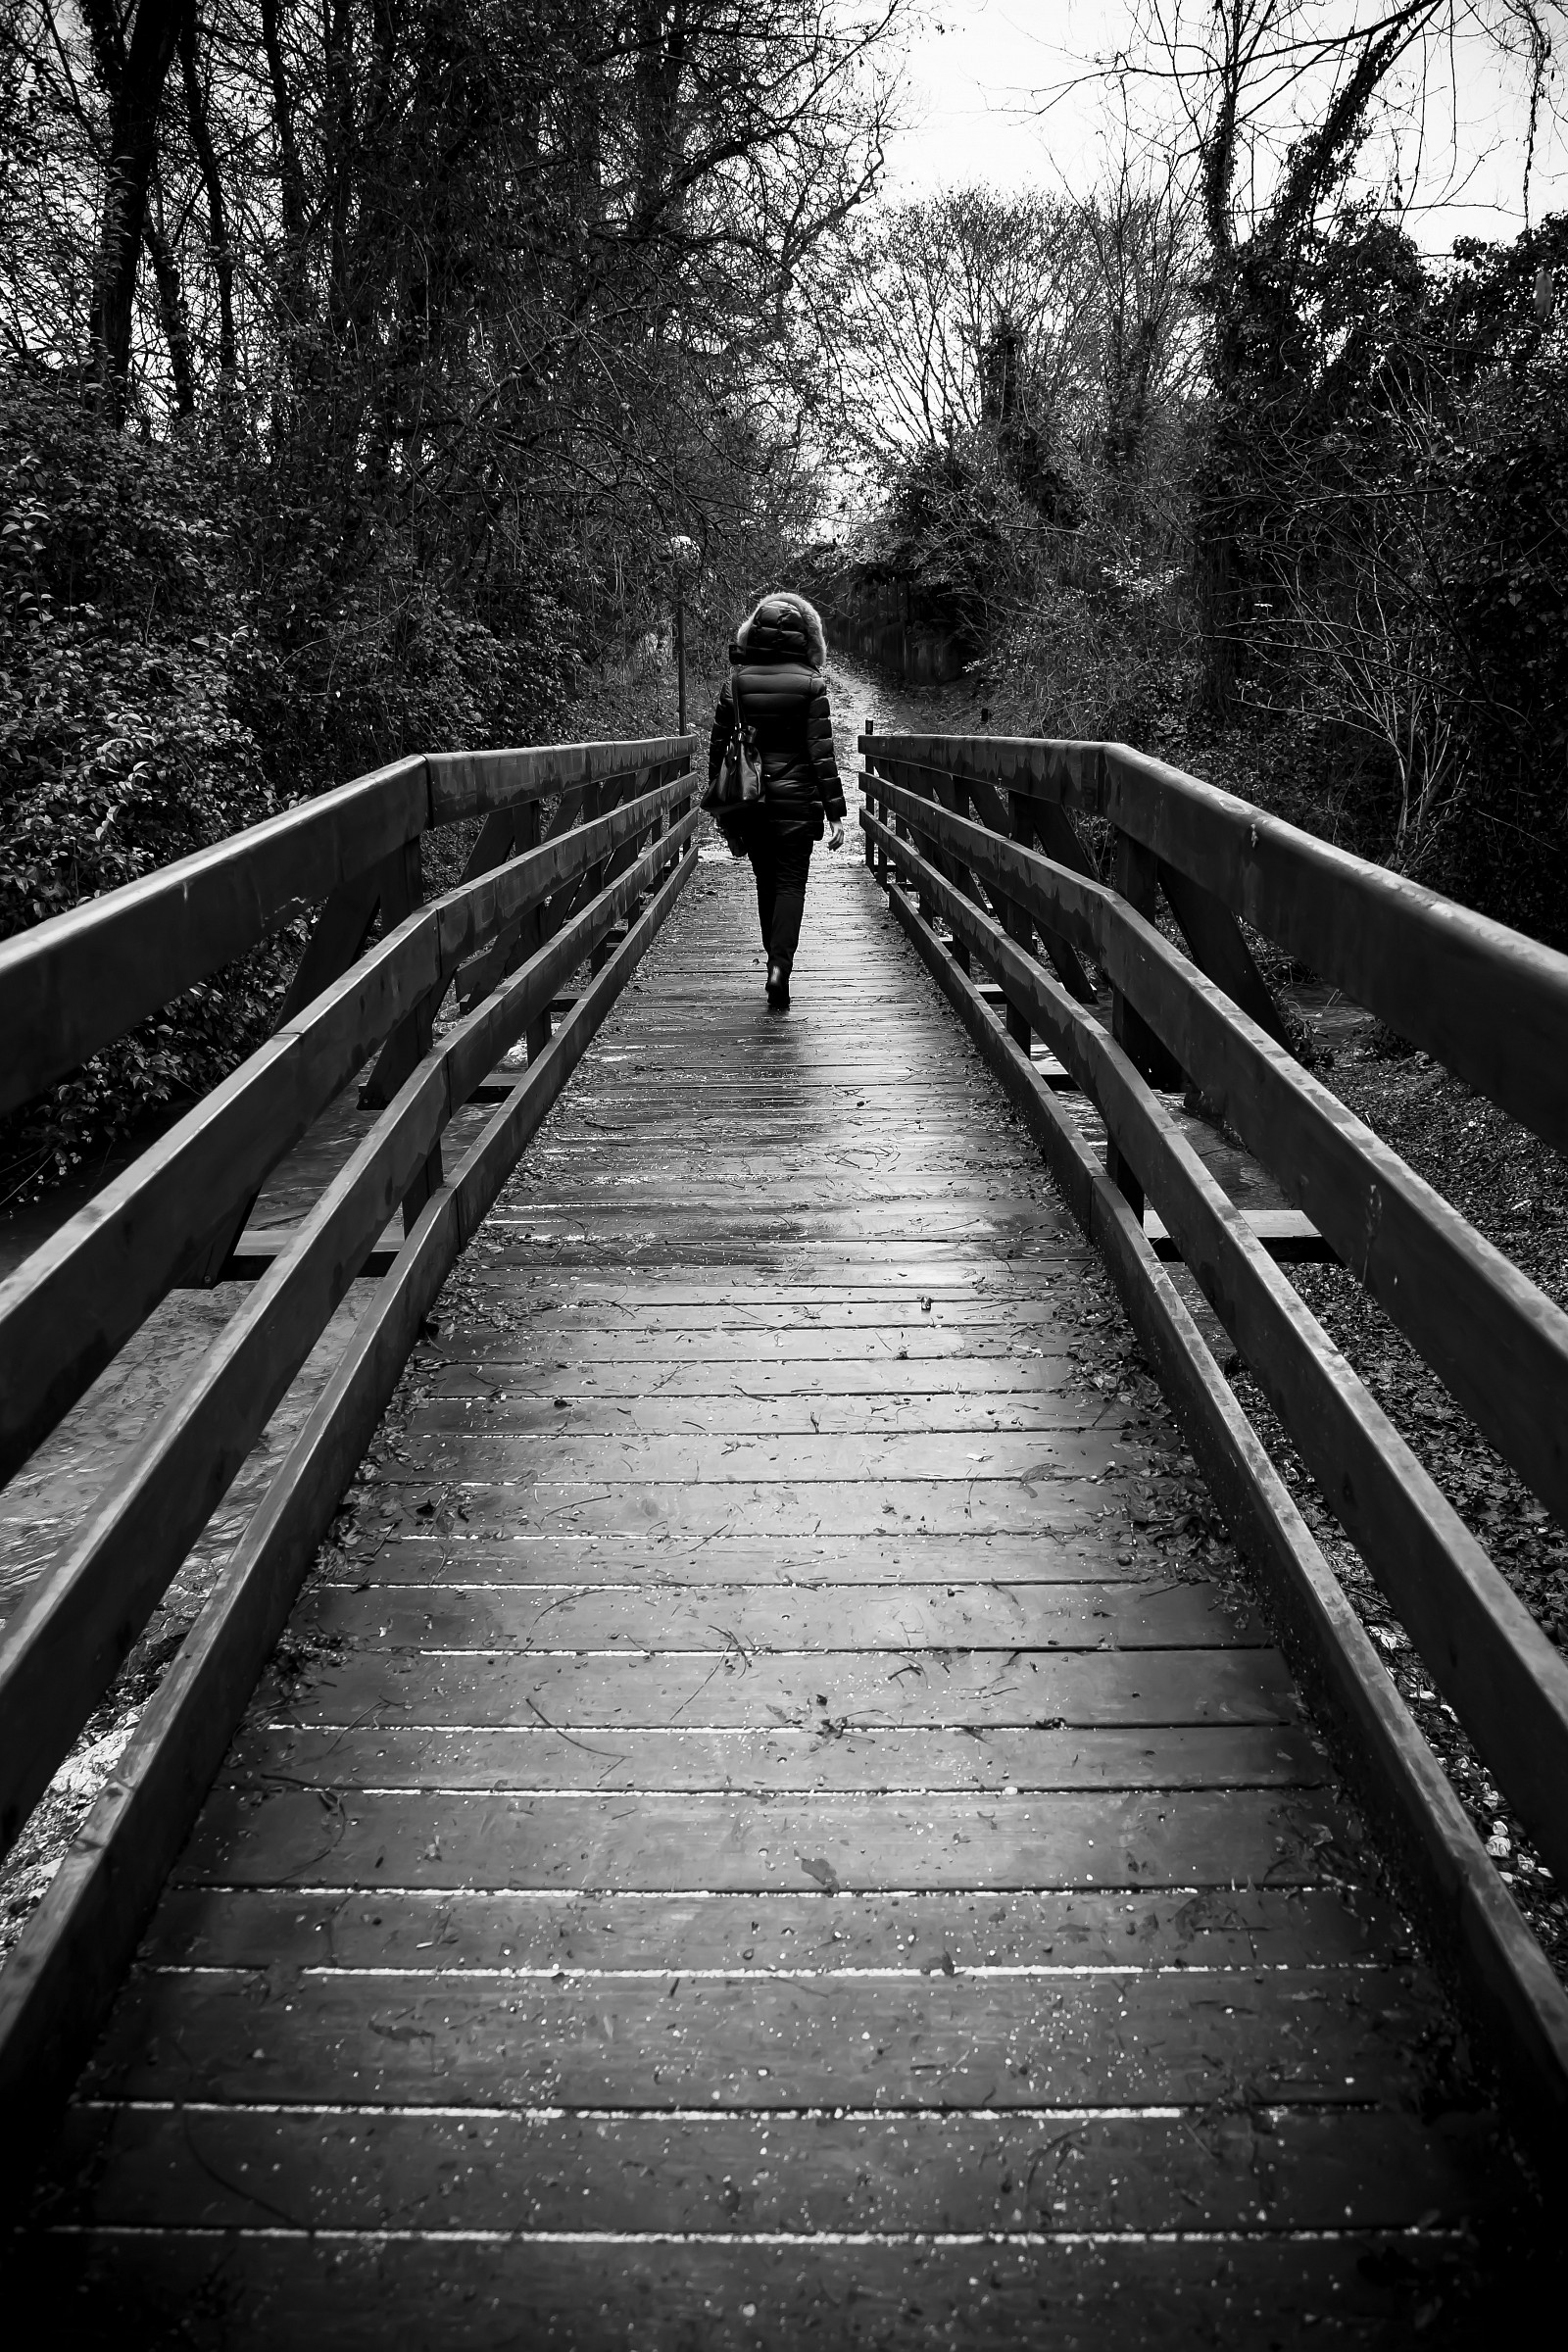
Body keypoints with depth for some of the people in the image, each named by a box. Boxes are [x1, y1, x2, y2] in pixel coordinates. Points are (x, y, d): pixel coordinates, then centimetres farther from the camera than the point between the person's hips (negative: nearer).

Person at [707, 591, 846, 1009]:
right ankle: (780, 965, -16)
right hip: (796, 800, -2)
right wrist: (835, 812, -5)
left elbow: (718, 747, 3)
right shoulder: (811, 684, -6)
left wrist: (724, 811, 11)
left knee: (766, 884, 16)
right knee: (791, 883, 1)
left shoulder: (736, 682, 0)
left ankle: (776, 961, 22)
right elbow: (822, 753, -8)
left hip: (749, 803, 2)